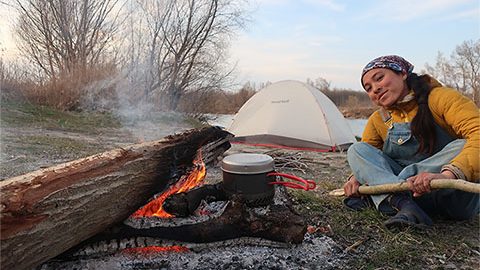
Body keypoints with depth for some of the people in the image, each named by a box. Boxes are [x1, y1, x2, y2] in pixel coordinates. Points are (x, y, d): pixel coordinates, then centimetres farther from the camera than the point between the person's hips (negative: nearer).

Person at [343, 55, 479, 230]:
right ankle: (403, 203, -33)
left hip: (455, 201, -3)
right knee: (357, 149, -10)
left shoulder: (441, 98, -12)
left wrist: (447, 174, -42)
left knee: (462, 147, -31)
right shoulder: (378, 120, 5)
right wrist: (356, 177, -11)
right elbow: (364, 158, 11)